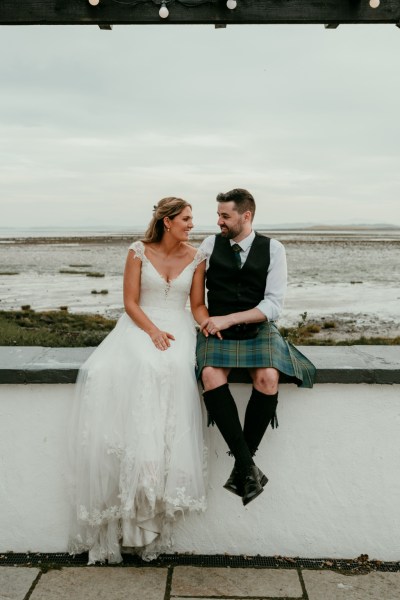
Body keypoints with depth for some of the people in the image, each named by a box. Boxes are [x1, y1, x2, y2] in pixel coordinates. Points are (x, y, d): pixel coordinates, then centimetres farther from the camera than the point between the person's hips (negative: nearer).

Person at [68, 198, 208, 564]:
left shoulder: (195, 258, 8)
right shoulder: (139, 252, 3)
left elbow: (198, 304, 10)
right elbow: (130, 302, -1)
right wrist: (153, 330, -16)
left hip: (177, 328, 1)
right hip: (140, 325, 0)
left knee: (170, 369, -34)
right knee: (106, 374, -32)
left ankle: (158, 475, -28)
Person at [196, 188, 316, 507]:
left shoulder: (273, 249, 1)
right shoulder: (211, 244, 6)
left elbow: (273, 306, -6)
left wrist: (227, 319, -16)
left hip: (257, 329, 0)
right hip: (217, 330, 1)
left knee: (268, 378, -31)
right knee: (211, 375, -31)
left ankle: (242, 465, -14)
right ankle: (247, 465, -25)